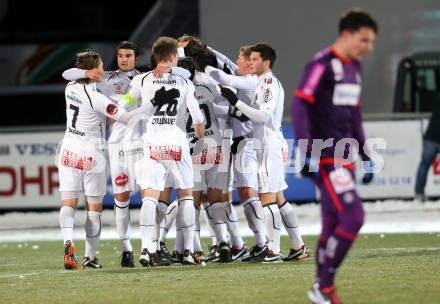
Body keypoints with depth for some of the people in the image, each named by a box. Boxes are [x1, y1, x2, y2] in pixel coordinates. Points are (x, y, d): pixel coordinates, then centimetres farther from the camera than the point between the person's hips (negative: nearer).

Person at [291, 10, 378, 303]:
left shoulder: (355, 68, 16)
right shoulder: (322, 64, -11)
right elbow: (299, 107, -15)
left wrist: (366, 157, 23)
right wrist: (308, 153, -20)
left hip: (345, 158, 8)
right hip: (326, 158, -8)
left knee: (333, 224, 8)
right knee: (353, 216, -15)